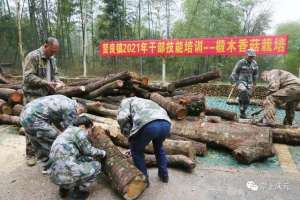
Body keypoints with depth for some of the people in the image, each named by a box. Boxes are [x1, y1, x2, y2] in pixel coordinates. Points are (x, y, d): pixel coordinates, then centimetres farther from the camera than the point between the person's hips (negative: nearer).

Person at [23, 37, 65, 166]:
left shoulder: (51, 59, 12)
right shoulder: (32, 56, -12)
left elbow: (55, 74, 19)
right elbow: (28, 77, -19)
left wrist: (58, 82, -2)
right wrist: (46, 83, -22)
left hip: (48, 96, 7)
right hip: (33, 97, -7)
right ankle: (30, 154, 11)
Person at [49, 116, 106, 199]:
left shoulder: (67, 132, 23)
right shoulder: (78, 131, -5)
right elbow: (88, 151, -2)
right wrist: (102, 153, 15)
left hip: (55, 175, 9)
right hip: (65, 174, -9)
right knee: (96, 165, 8)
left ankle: (64, 188, 23)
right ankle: (78, 191, 12)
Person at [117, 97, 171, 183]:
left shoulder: (126, 101, 28)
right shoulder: (147, 102, 44)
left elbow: (122, 118, 5)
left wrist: (128, 135, 21)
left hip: (147, 125, -6)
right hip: (166, 123, 6)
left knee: (136, 150, 24)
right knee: (158, 146, 38)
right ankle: (164, 174, 43)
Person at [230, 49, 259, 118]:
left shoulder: (254, 63, 5)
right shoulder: (240, 63, -9)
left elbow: (255, 74, 17)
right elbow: (234, 73, -4)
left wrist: (254, 84, 16)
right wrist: (235, 83, -9)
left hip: (249, 83, 5)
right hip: (241, 81, -5)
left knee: (247, 100, 3)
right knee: (244, 91, -34)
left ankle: (242, 113, 18)